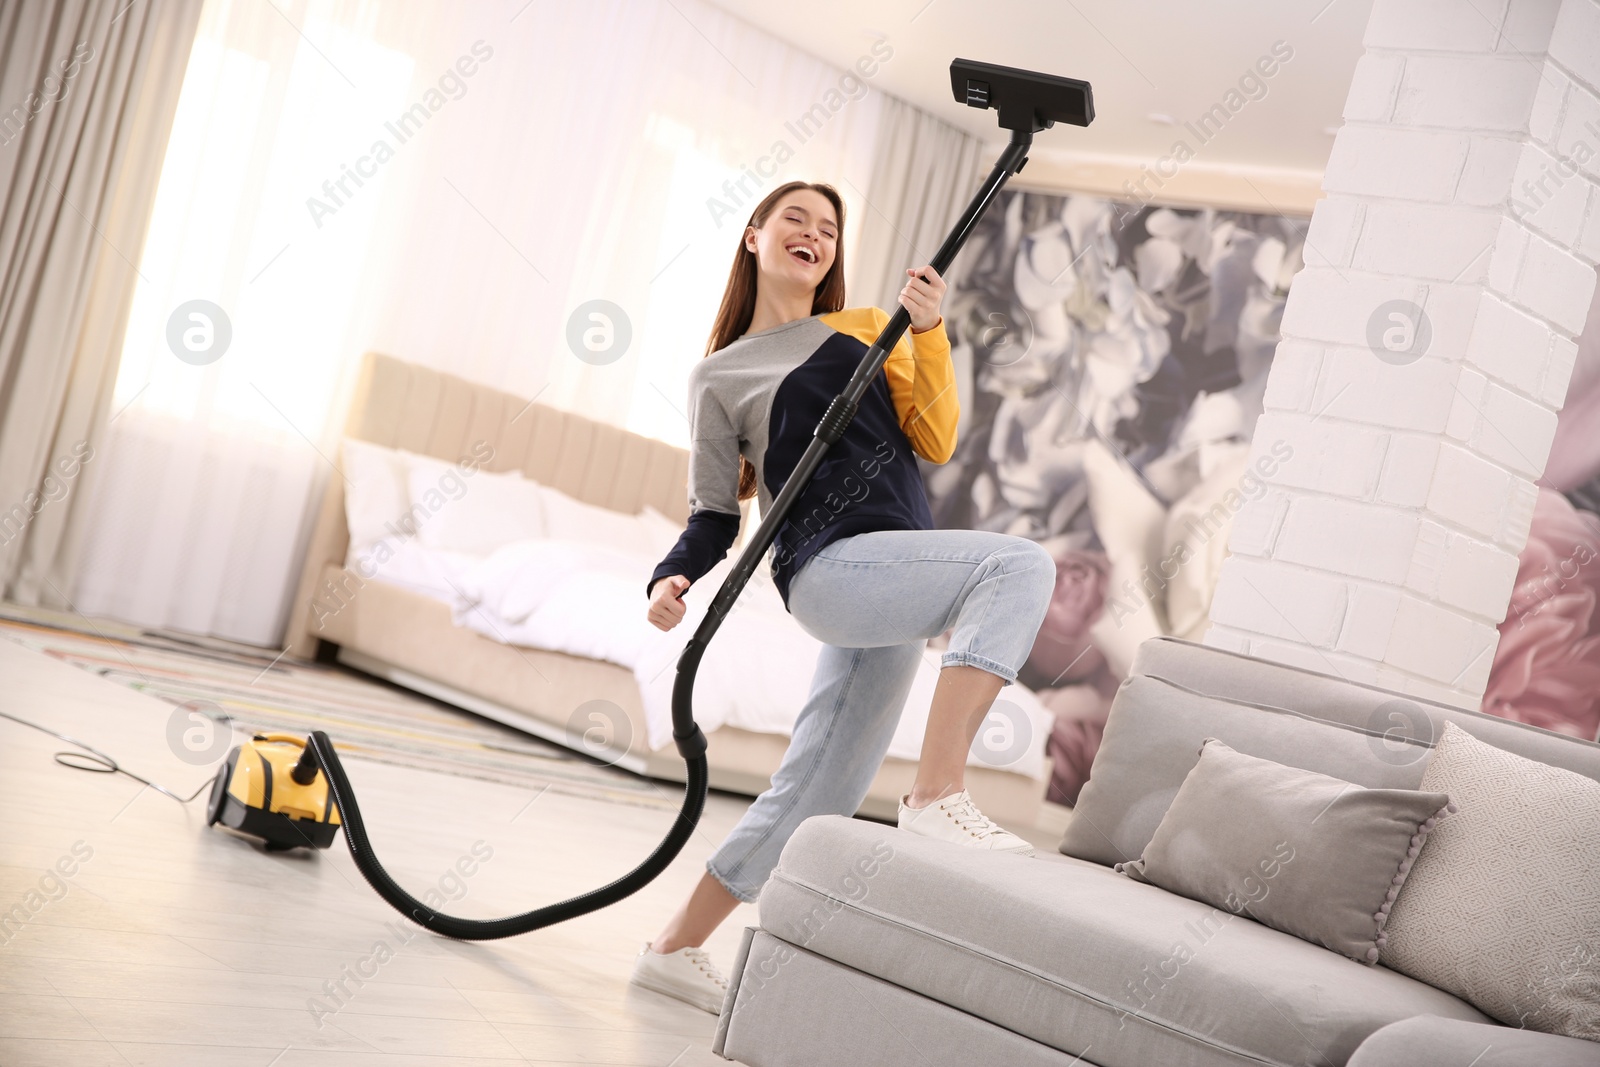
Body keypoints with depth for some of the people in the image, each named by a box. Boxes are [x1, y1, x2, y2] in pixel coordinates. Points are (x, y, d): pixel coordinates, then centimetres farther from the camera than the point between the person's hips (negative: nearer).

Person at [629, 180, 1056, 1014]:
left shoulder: (868, 329, 21)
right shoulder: (720, 377, 11)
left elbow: (934, 443, 10)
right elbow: (715, 514, 8)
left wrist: (927, 333, -2)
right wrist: (673, 578, -11)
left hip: (894, 584, 5)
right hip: (831, 567, -5)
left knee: (814, 798, 8)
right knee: (1017, 563, -30)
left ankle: (675, 948, 22)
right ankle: (938, 796, -38)